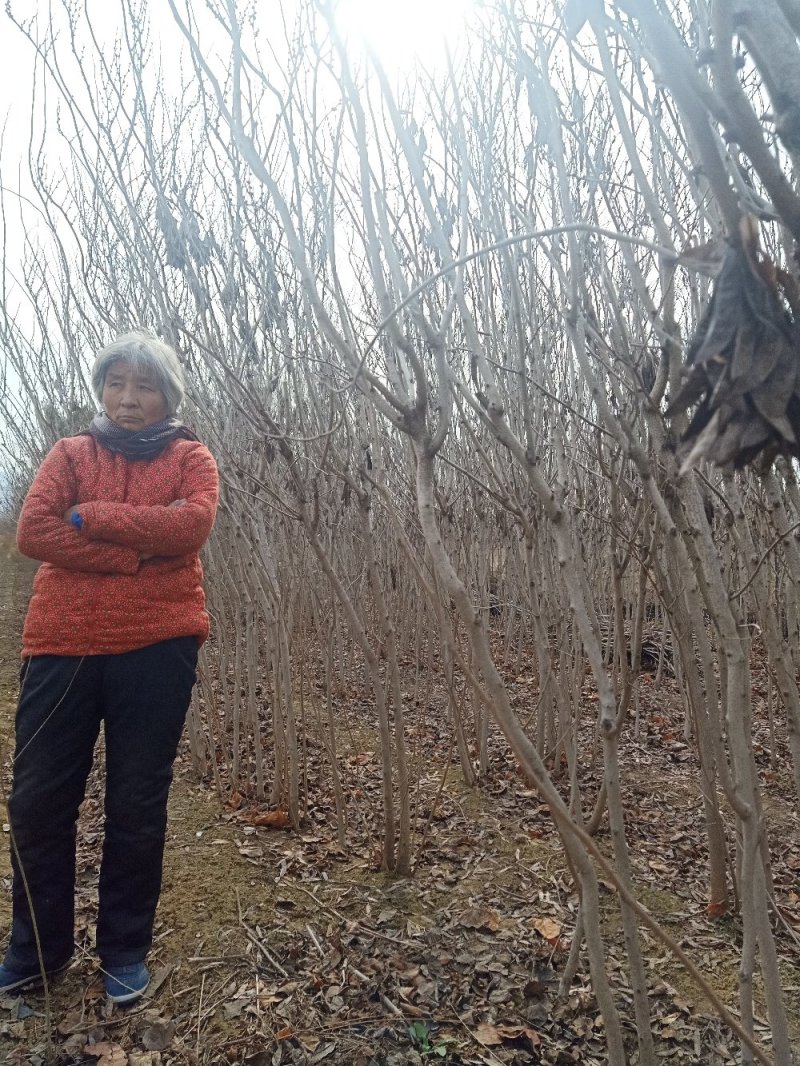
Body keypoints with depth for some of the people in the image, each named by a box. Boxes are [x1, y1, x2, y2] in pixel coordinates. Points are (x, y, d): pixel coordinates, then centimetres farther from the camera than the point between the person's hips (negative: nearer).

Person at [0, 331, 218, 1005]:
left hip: (156, 646, -2)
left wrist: (90, 517, -9)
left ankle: (126, 952, 24)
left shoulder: (190, 458, 7)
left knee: (137, 805, 6)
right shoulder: (70, 454, 12)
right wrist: (134, 554, -14)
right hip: (61, 644, 2)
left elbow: (192, 524, -13)